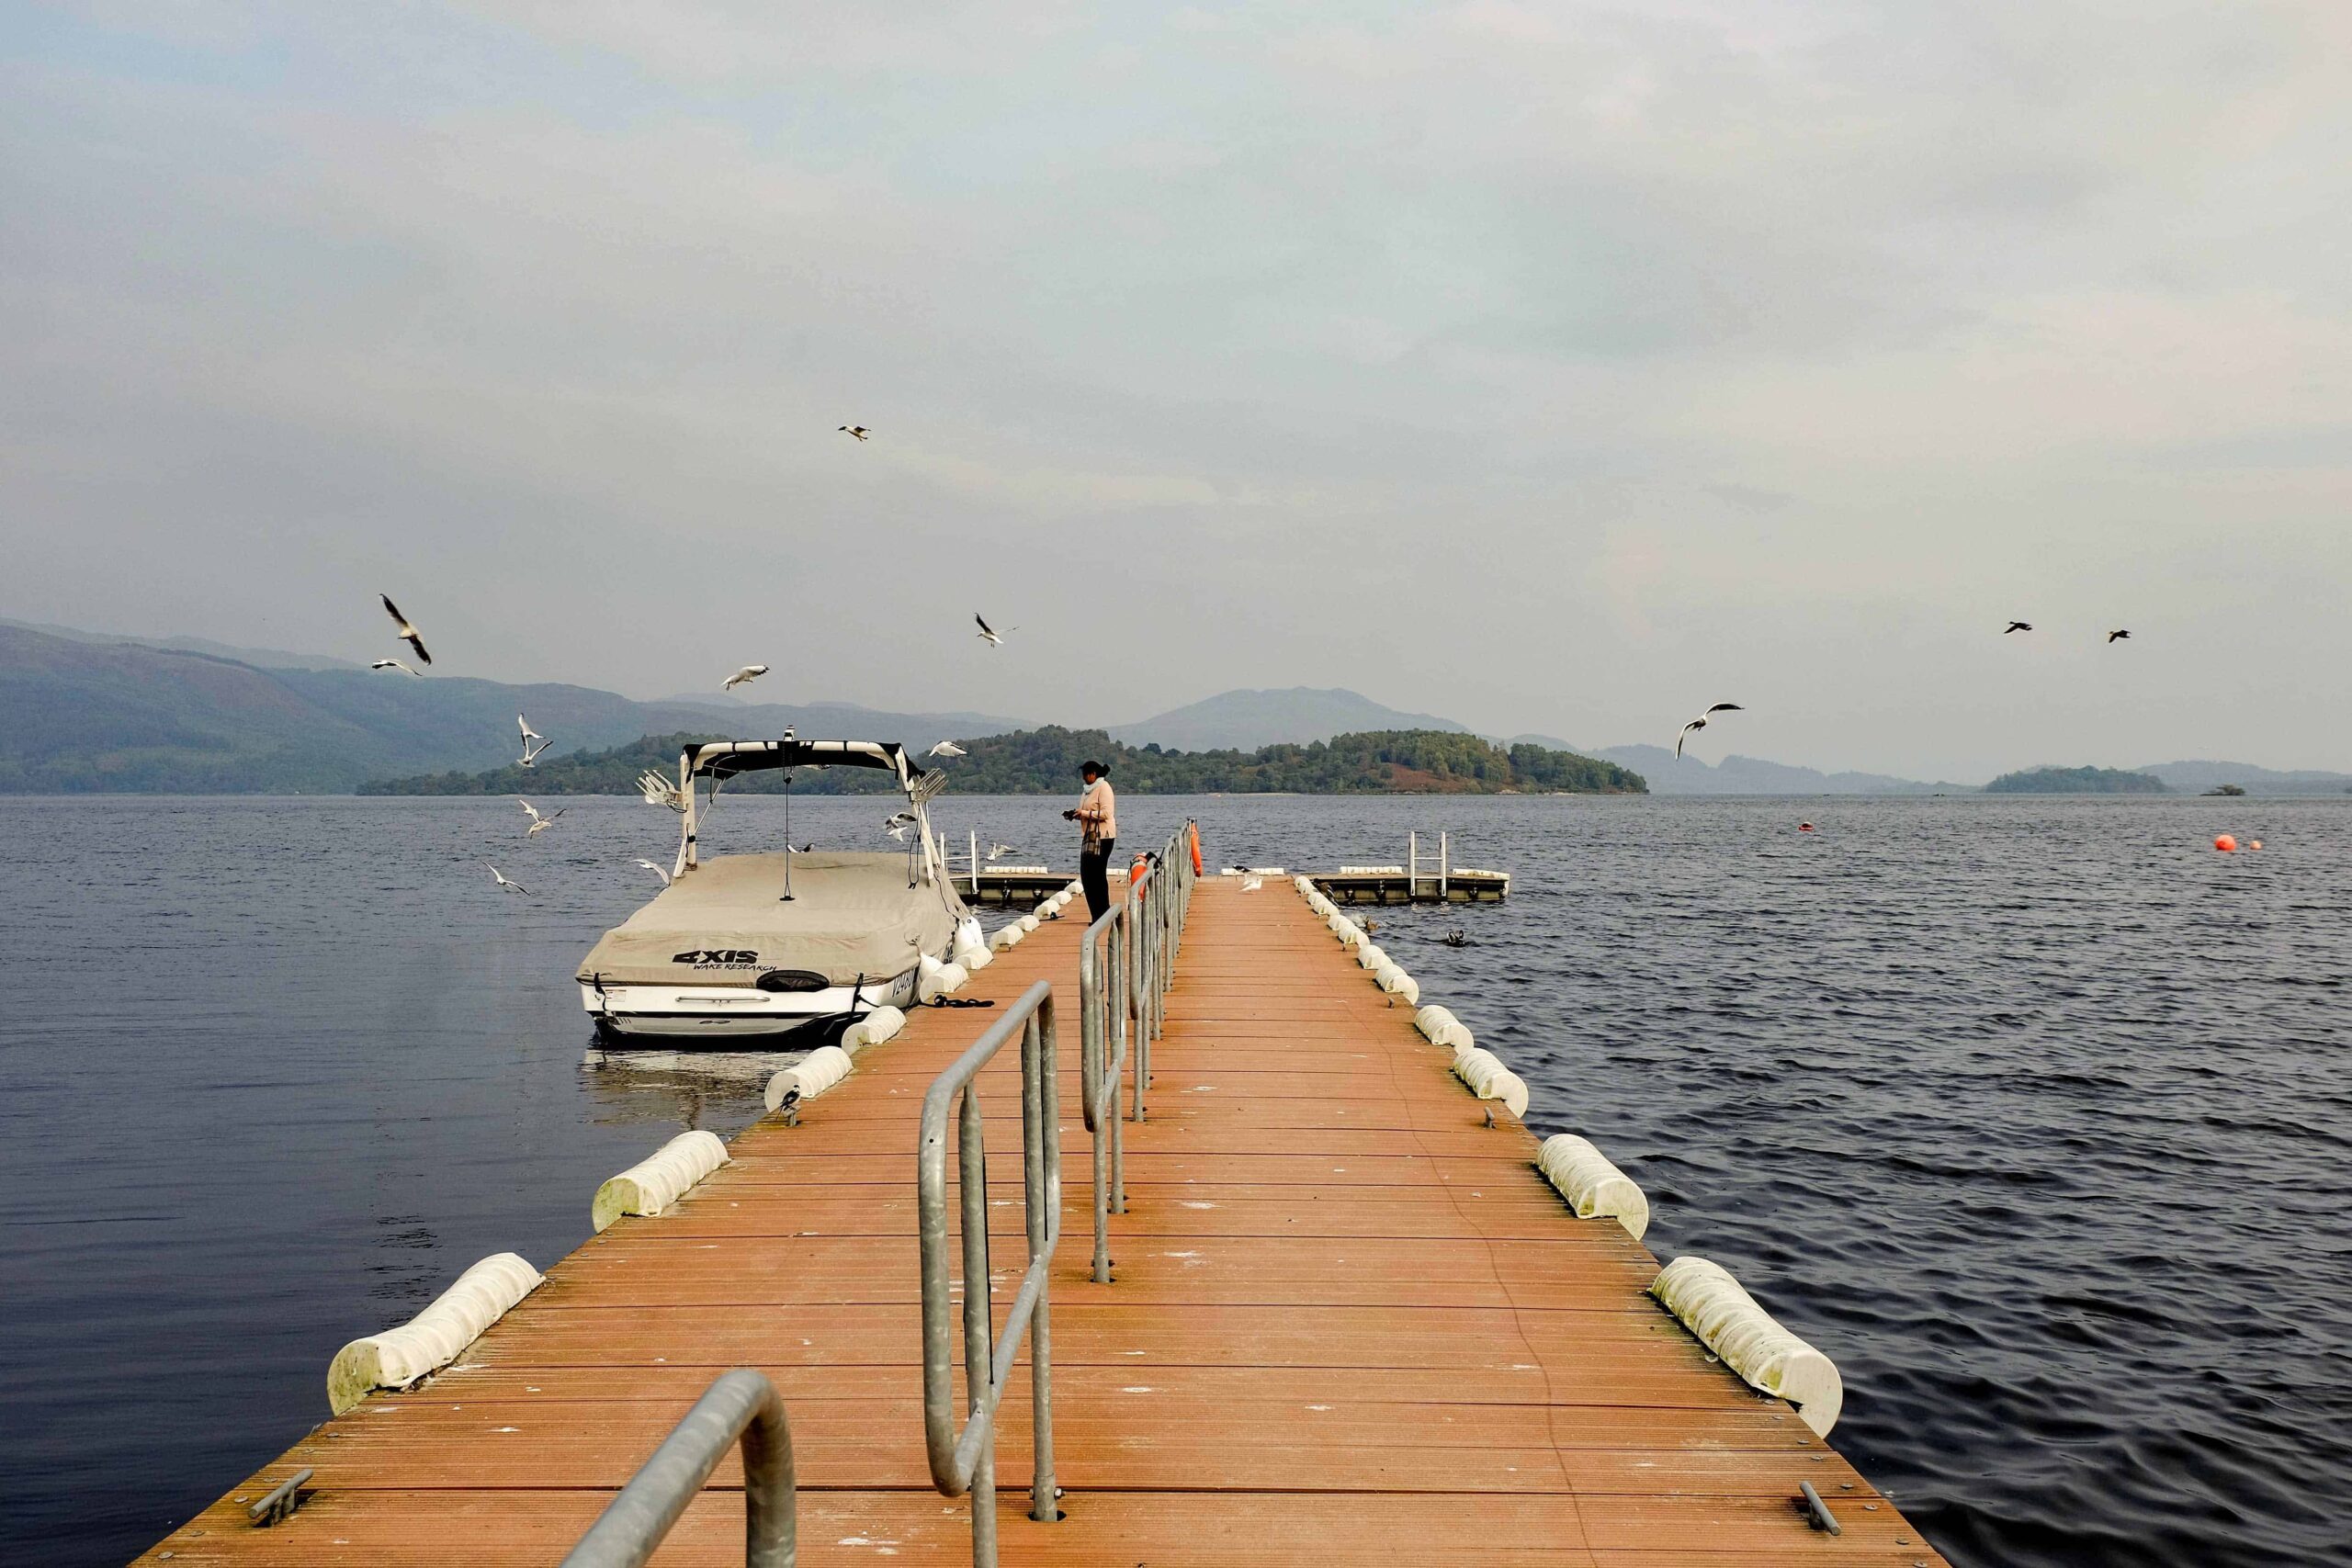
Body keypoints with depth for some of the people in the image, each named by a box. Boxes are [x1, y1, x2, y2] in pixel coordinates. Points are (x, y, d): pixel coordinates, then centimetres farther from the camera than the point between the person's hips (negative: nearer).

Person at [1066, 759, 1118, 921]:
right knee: (1086, 875, 8)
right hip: (1089, 837, 10)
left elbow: (1106, 813, -20)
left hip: (1102, 837, -10)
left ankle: (1103, 917, -3)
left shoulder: (1103, 788, -11)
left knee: (1097, 875, -8)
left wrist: (1084, 813, -19)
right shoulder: (1090, 789, 17)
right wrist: (1076, 815, 8)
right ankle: (1097, 916, 14)